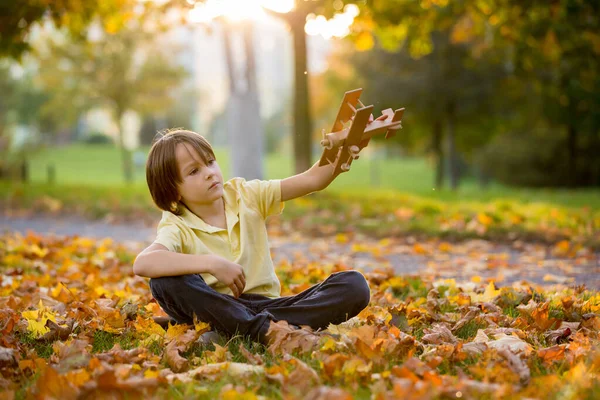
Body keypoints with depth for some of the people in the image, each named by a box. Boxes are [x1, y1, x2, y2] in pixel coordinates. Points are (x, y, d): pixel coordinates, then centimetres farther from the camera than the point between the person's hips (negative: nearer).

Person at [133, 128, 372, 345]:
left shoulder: (245, 195, 6)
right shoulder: (178, 228, -7)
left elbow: (312, 180, 1)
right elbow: (142, 264, -29)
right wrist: (212, 264, -32)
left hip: (267, 303, 3)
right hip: (218, 311, -3)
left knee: (354, 285, -16)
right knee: (165, 282, -32)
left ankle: (272, 326, -34)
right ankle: (261, 330, -35)